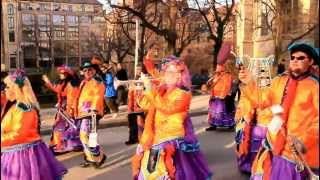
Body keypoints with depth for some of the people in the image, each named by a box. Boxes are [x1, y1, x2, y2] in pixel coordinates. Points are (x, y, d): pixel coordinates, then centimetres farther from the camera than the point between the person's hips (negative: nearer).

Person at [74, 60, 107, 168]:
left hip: (91, 112, -9)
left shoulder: (97, 82, -6)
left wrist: (94, 109, -29)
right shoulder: (84, 83, 21)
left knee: (85, 135, -14)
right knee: (84, 135, 12)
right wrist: (77, 111, 23)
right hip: (84, 112, 9)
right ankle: (90, 158, 22)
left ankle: (99, 156, 0)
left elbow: (98, 97, -17)